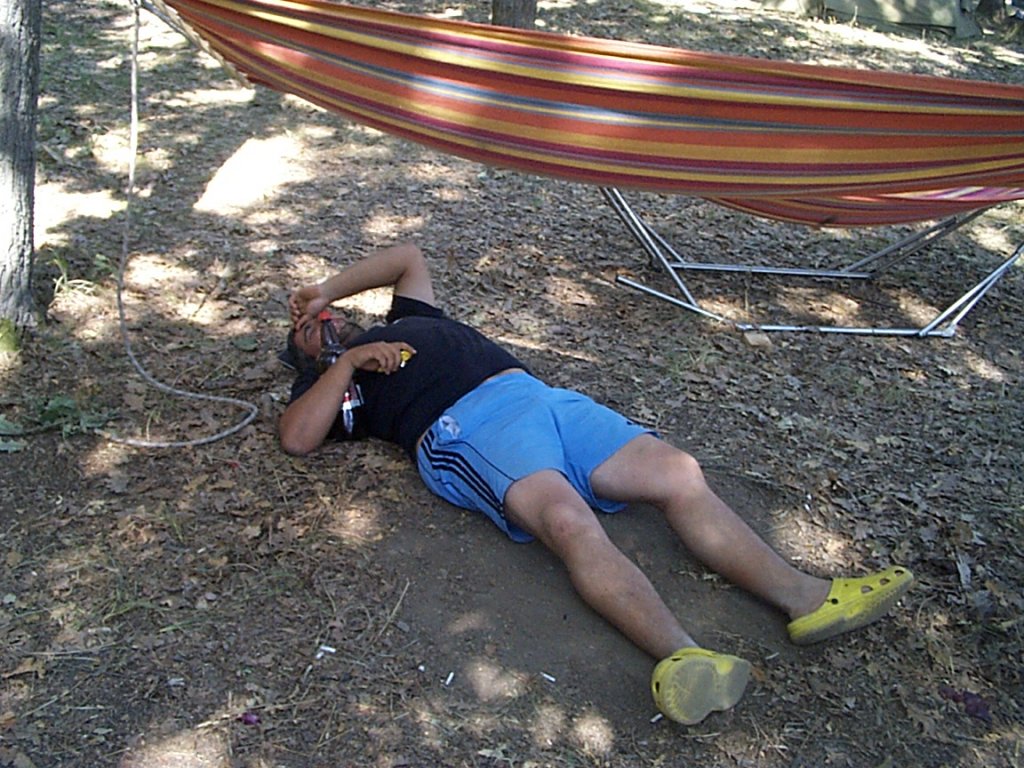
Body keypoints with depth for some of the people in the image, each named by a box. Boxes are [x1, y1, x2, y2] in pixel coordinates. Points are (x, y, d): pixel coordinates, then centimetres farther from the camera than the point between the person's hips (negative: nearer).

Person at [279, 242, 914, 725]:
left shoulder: (408, 322, 38)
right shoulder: (325, 379, 23)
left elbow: (410, 257, 49)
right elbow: (297, 438, 4)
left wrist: (327, 289, 46)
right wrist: (349, 362, 4)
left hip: (538, 395, 6)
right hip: (461, 428, -6)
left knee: (678, 472, -14)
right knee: (568, 518, -36)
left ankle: (802, 595, -20)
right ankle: (678, 653, -52)